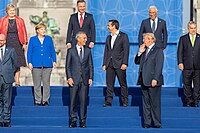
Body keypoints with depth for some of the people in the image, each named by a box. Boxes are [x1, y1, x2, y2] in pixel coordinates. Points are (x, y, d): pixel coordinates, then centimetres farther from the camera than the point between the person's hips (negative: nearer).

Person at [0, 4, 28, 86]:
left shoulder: (20, 21, 9)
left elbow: (24, 33, 8)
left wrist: (25, 43, 0)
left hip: (17, 44, 1)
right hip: (7, 44, -1)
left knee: (17, 63, -1)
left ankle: (17, 81, 3)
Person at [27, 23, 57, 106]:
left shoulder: (49, 39, 11)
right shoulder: (32, 39, 8)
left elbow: (52, 51, 13)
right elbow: (29, 52, 7)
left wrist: (54, 61, 3)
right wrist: (29, 62, -2)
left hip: (47, 64, 1)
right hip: (36, 64, -1)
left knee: (46, 83, 0)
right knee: (37, 84, 2)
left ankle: (45, 100, 7)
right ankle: (37, 101, 9)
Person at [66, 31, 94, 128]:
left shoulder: (88, 51, 10)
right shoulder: (71, 51, 3)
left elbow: (90, 65, 10)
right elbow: (68, 66, 2)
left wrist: (90, 77, 1)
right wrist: (69, 78, -8)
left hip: (85, 80, 2)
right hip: (74, 80, -2)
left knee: (84, 101, 2)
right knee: (73, 101, 1)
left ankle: (82, 121, 8)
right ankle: (73, 120, 9)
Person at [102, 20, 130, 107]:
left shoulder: (123, 36, -2)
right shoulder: (108, 37, 17)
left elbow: (126, 50, -7)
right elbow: (106, 51, 17)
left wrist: (124, 63, -15)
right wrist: (104, 64, 10)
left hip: (119, 64, -5)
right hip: (109, 64, 5)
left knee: (123, 83, 1)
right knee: (109, 83, 4)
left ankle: (125, 101, 8)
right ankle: (108, 101, 7)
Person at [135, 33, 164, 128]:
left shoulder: (158, 51, -7)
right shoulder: (144, 50, 17)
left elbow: (159, 66, -13)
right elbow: (137, 62, 18)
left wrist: (155, 79, -20)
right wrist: (140, 52, 3)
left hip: (153, 81, -7)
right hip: (144, 81, 7)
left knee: (154, 103, -3)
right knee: (145, 102, 9)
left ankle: (157, 123, 4)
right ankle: (147, 122, 14)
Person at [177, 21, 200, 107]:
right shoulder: (183, 39, 9)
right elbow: (180, 52, 6)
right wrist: (180, 63, -5)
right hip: (187, 66, 0)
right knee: (187, 84, 3)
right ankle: (188, 101, 11)